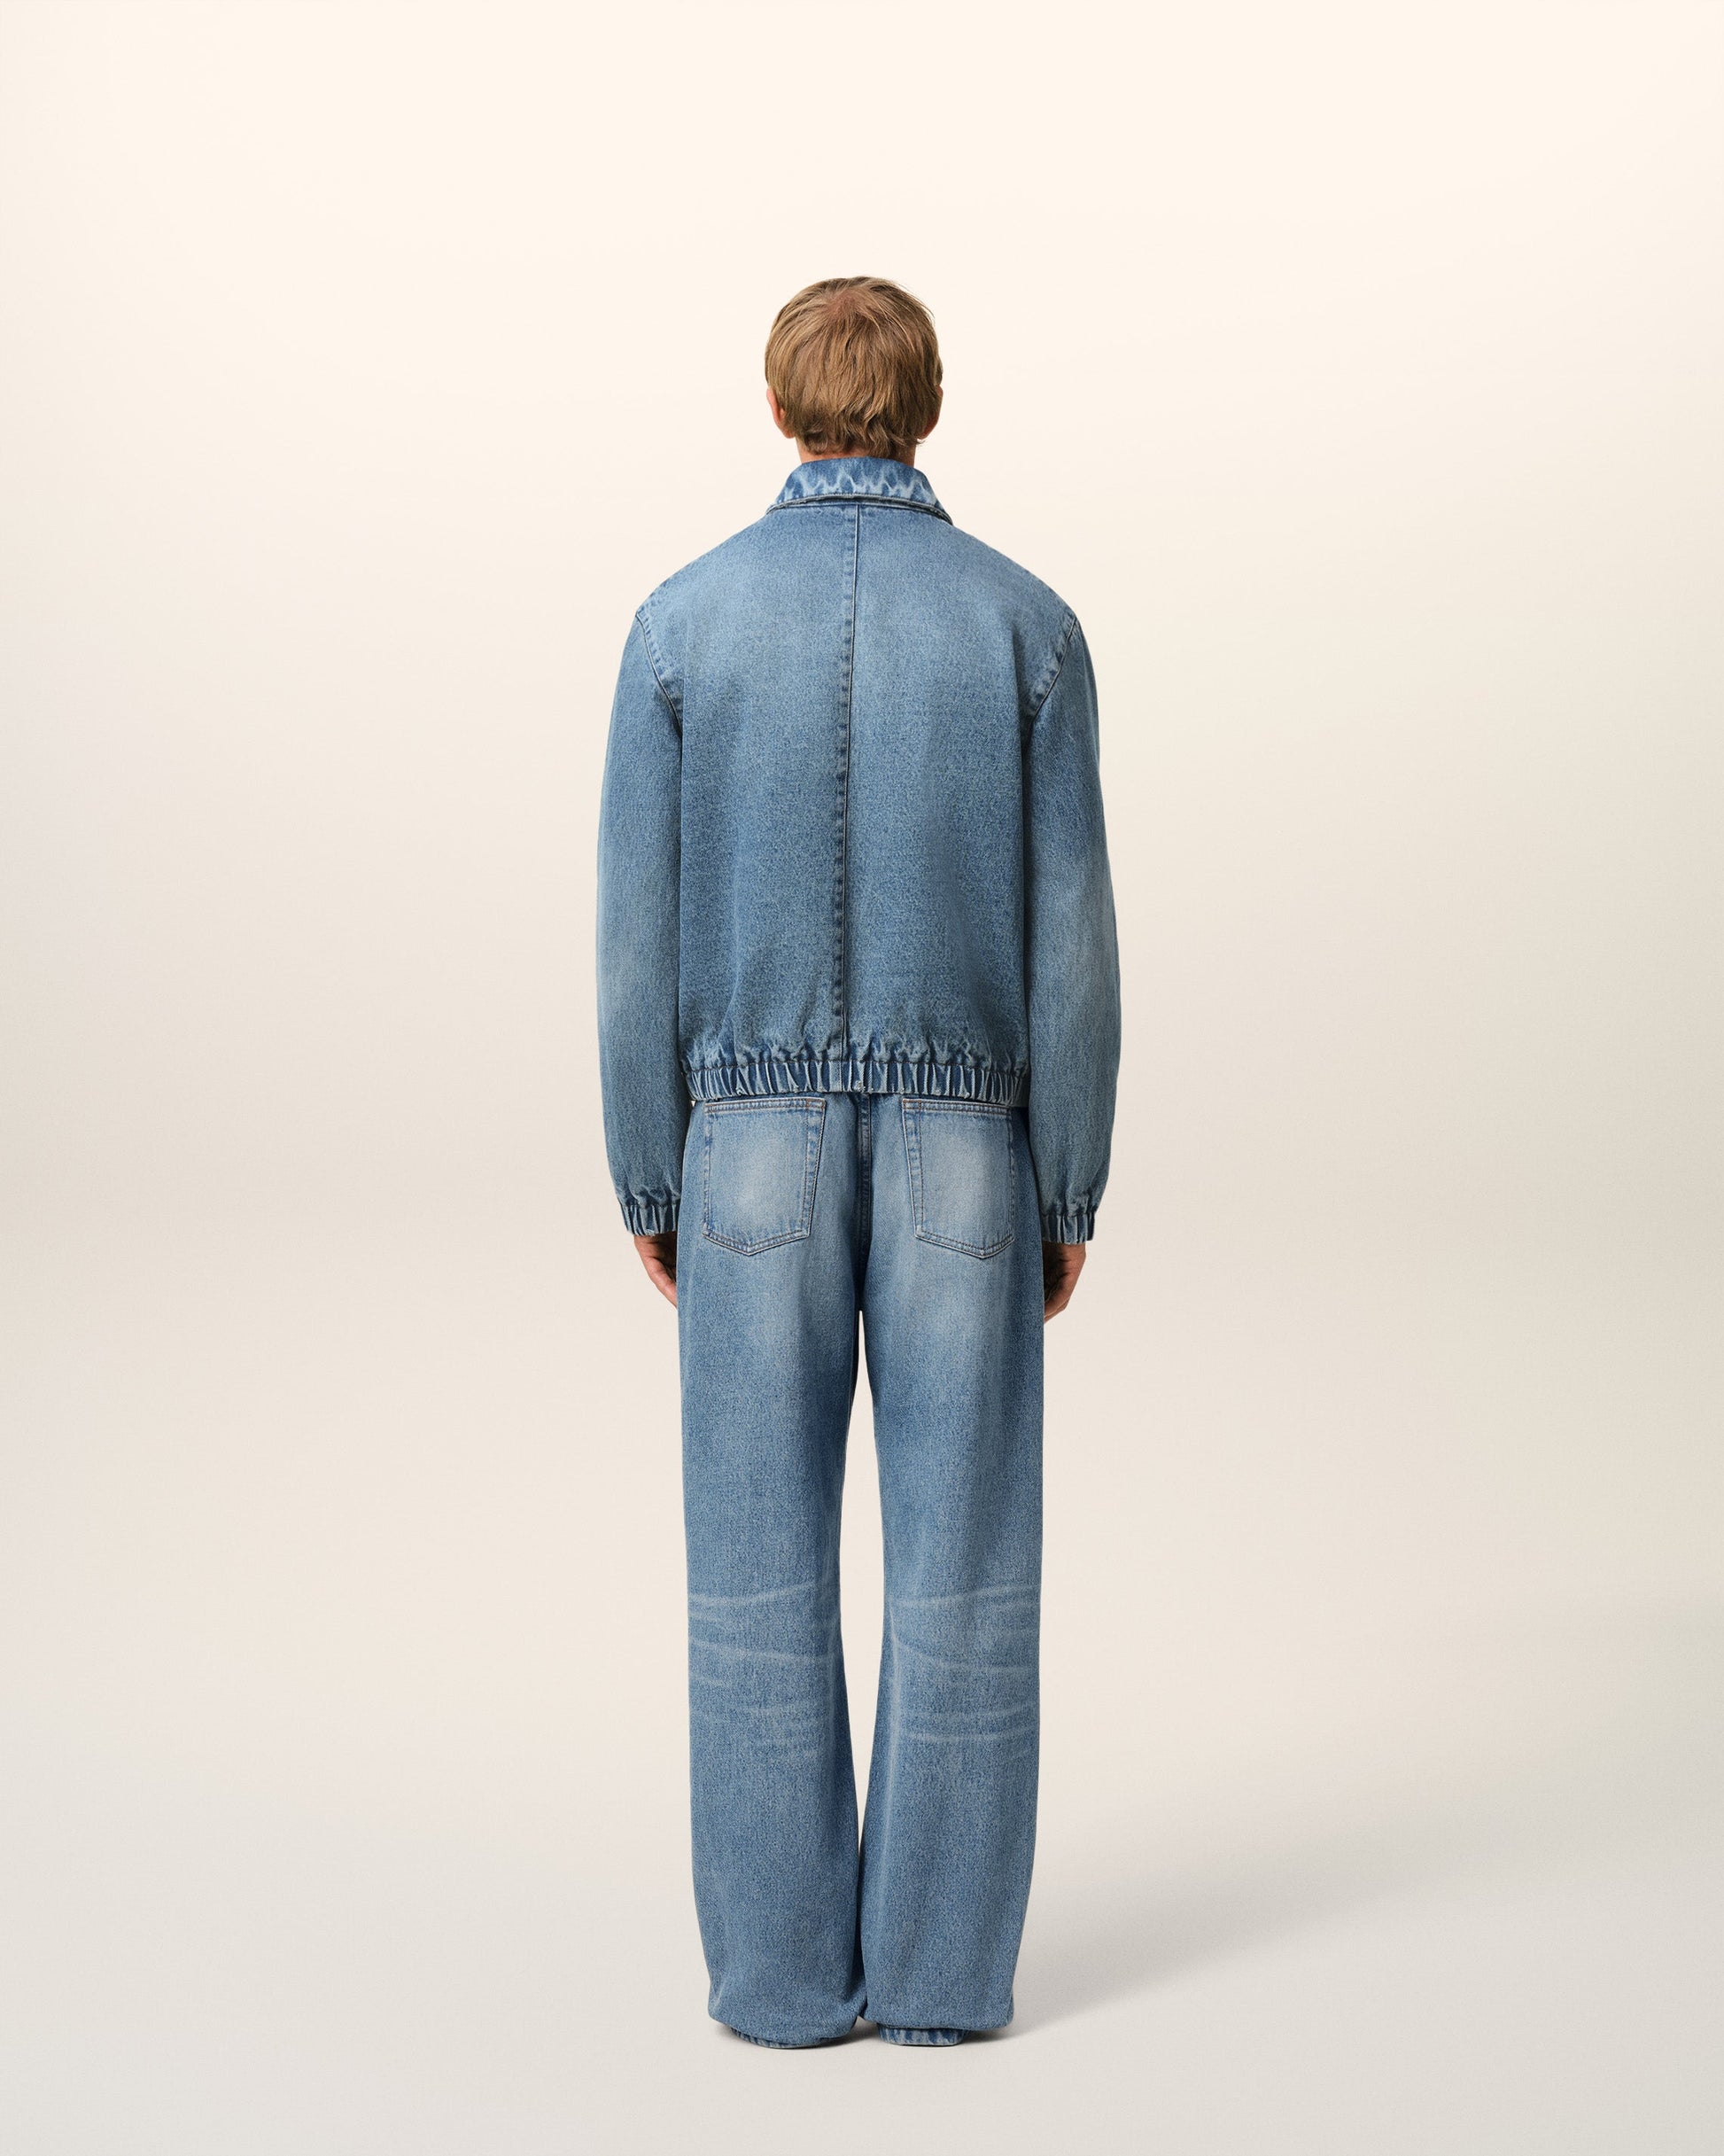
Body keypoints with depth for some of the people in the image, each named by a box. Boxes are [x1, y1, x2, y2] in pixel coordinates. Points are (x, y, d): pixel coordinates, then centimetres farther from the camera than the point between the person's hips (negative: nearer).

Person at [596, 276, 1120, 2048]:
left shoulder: (684, 622, -2)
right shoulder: (1025, 624, -2)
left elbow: (641, 935, -2)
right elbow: (1069, 941, -4)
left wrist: (647, 1185, 8)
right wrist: (1070, 1194, 5)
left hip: (759, 1148, 0)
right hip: (960, 1148, 0)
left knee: (764, 1568, 6)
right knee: (959, 1564, 6)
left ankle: (785, 1963, 10)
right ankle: (942, 1960, 10)